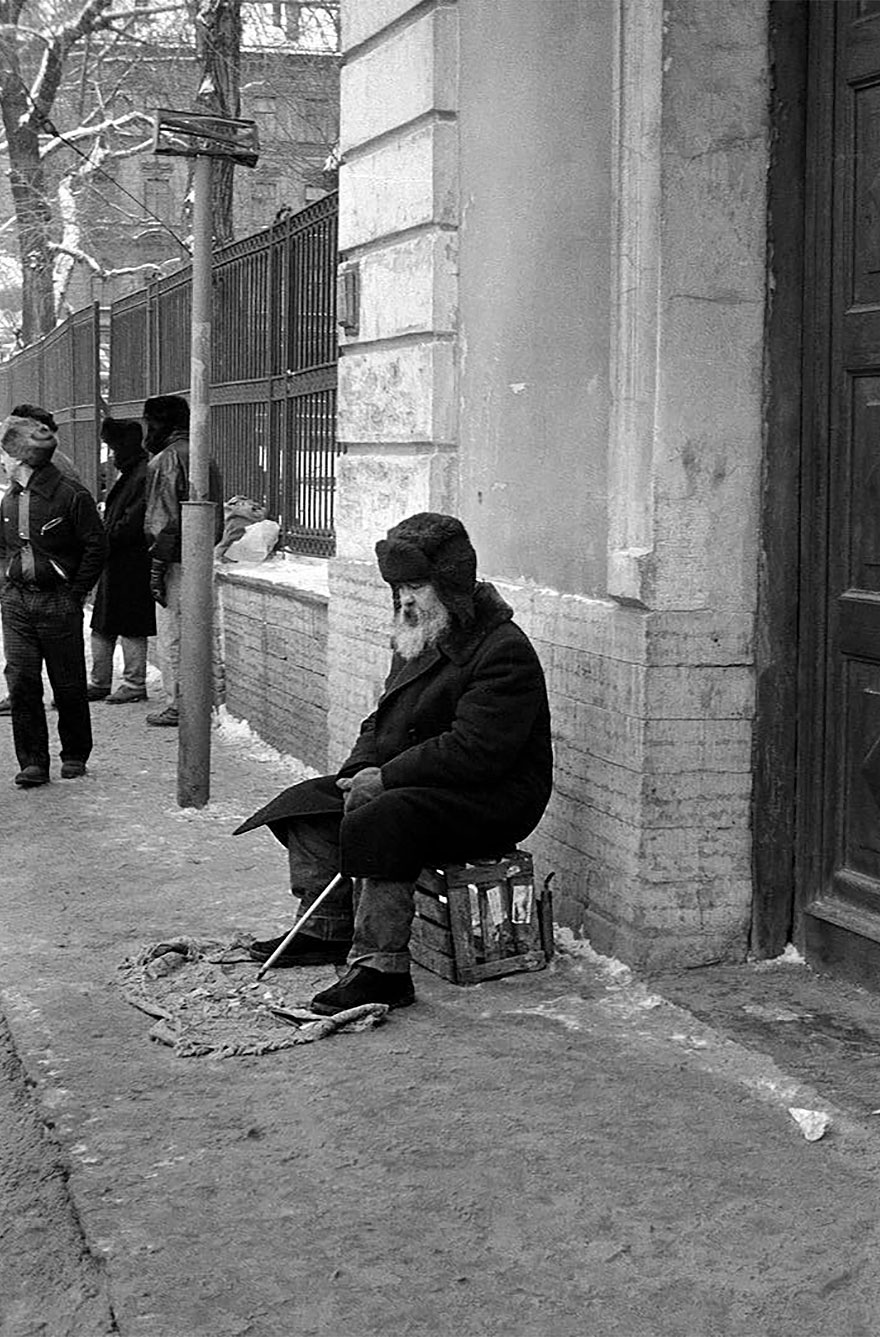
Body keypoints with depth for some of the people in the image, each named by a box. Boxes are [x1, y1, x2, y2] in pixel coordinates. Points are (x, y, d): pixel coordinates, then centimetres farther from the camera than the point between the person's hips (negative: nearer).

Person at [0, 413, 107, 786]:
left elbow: (96, 548, -7)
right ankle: (32, 763, 3)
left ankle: (75, 756, 20)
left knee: (68, 685, 4)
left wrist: (74, 594, -8)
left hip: (59, 603, -5)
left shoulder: (71, 495, -11)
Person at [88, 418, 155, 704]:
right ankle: (100, 683, 19)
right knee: (102, 626, 12)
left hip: (131, 564, -10)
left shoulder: (144, 475, -15)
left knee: (131, 626, -2)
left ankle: (134, 684, 7)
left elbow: (133, 522, -21)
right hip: (116, 563, 10)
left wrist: (105, 541, -15)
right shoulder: (129, 474, 18)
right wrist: (103, 539, 10)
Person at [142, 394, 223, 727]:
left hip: (177, 562, -8)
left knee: (171, 637, -1)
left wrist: (157, 566, -14)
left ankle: (177, 706, 1)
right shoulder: (205, 459, 15)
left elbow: (165, 520, -16)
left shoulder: (165, 460, -11)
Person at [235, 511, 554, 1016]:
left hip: (493, 798, -10)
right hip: (407, 782, 10)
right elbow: (383, 722, 19)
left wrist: (386, 777, -22)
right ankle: (328, 931, 10)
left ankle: (382, 968, -30)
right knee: (308, 803, 4)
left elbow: (473, 751, -26)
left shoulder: (505, 652, -18)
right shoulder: (419, 640, 14)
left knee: (380, 822, -33)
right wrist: (361, 770, -2)